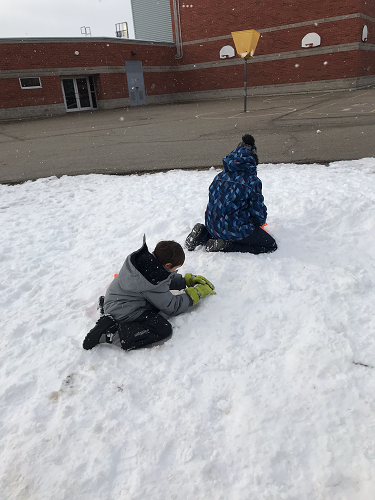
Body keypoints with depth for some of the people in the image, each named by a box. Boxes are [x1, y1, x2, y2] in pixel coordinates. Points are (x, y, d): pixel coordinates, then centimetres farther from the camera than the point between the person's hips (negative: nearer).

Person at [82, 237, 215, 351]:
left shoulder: (147, 258, -4)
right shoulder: (154, 282, -27)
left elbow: (168, 278, 16)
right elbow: (172, 307, -12)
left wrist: (188, 280, 12)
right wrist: (196, 293, -4)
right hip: (124, 313, -10)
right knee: (164, 330, -19)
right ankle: (112, 334, -20)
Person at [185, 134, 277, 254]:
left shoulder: (219, 176, 7)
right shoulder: (252, 181, -11)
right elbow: (258, 210, -5)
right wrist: (260, 222, 20)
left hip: (212, 225, 8)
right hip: (235, 229, -7)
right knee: (270, 245, 4)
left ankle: (204, 234, 13)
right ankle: (226, 245, -9)